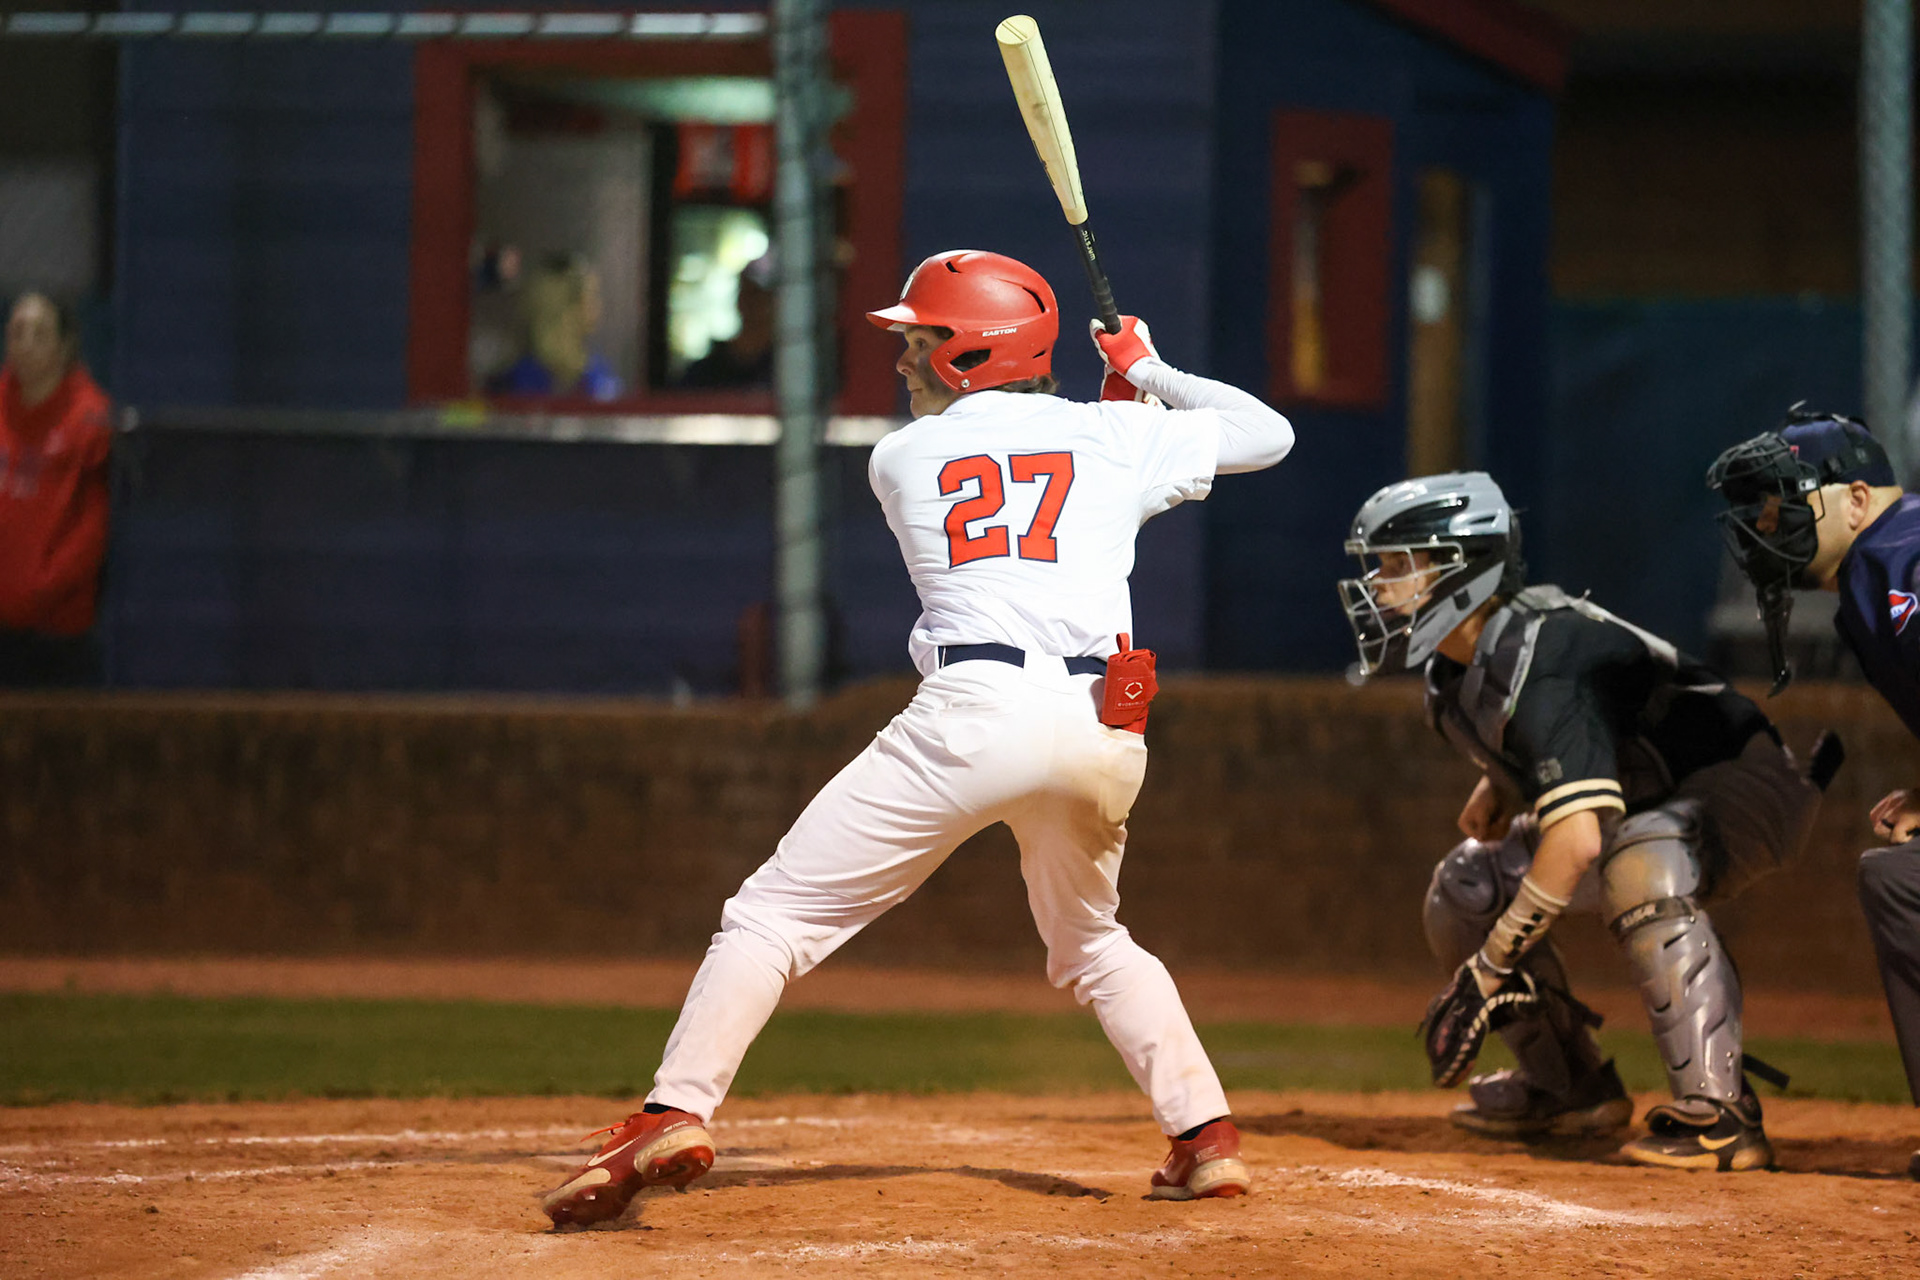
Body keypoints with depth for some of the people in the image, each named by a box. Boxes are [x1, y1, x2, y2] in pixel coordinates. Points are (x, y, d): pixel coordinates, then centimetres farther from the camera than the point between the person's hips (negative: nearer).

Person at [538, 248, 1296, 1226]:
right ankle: (1206, 1137, 17)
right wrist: (1150, 374, 35)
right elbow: (1270, 434, 23)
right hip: (1104, 732, 3)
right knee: (1091, 943, 29)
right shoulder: (1114, 436, 15)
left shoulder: (899, 461, 15)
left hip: (974, 711, -3)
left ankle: (673, 1117, -16)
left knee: (776, 914, 0)